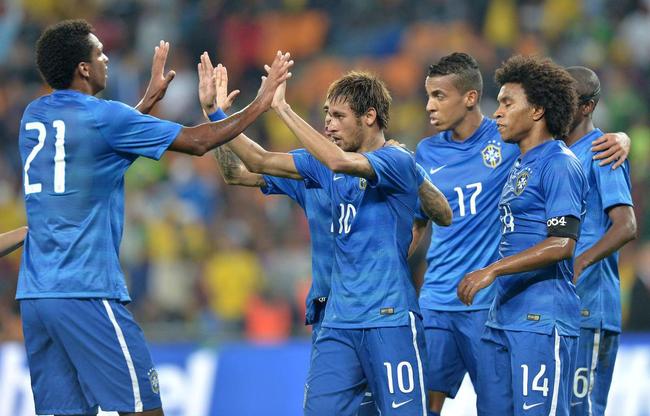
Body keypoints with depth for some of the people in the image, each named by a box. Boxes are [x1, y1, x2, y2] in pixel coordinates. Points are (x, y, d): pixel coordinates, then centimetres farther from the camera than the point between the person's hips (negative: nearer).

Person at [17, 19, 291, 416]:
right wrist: (261, 102, 8)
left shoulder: (34, 116, 13)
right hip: (86, 292, -7)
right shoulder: (103, 116, -9)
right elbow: (199, 141, -3)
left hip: (34, 294, 7)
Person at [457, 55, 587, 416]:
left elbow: (562, 245, -18)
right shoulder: (520, 165, 20)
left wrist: (492, 271, -20)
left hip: (542, 319, -9)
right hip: (503, 316, 9)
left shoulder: (559, 164, -9)